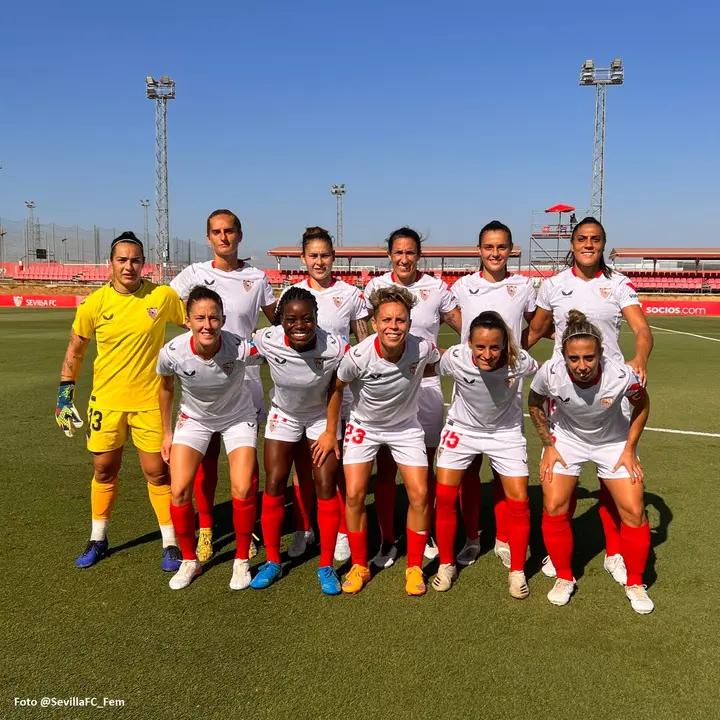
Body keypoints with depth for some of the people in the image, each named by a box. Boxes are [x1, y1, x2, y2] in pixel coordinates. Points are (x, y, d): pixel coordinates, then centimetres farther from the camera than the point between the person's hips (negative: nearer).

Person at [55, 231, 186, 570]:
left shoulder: (163, 296, -8)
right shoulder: (94, 303, -6)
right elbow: (75, 351, 6)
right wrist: (65, 392, 4)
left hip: (150, 401, -1)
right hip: (106, 401, 2)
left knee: (157, 472, 3)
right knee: (104, 471, 14)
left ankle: (171, 543, 18)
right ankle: (98, 540, 34)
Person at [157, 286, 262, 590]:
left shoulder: (241, 348, -35)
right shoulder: (172, 352, -27)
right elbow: (167, 387, -4)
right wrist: (167, 433, 3)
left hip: (238, 418, -1)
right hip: (194, 418, 2)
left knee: (243, 490, -13)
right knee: (179, 491, -7)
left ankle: (242, 561, 12)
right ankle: (189, 561, 18)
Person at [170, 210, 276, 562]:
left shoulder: (257, 278, 3)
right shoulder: (195, 273, 1)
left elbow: (279, 321, 14)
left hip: (244, 375, 0)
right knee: (206, 455, 5)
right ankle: (205, 530, 17)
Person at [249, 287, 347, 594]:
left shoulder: (334, 347, -32)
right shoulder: (267, 340, -28)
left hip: (322, 415, -1)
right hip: (283, 414, 1)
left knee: (326, 487, -3)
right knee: (274, 485, 1)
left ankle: (326, 566, 12)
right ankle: (272, 561, 19)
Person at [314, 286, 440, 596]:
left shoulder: (422, 349, -27)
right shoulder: (358, 356, -30)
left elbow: (439, 362, 2)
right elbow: (336, 388, -8)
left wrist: (412, 373, -6)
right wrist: (330, 432, -1)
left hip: (406, 426, 1)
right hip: (364, 425, -1)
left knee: (419, 494, -6)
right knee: (354, 494, -8)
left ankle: (414, 567, 13)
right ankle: (359, 566, 14)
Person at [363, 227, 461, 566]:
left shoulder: (436, 287, 0)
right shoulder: (375, 286, 2)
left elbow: (463, 324, 6)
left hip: (426, 383, 0)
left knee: (424, 466, 7)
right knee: (385, 467, 3)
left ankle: (425, 537, 24)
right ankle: (387, 542, 15)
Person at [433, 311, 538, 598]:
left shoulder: (519, 361, -29)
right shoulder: (455, 357, -30)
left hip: (506, 432, 0)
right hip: (462, 429, 1)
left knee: (519, 501, -3)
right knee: (445, 496, -1)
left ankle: (517, 572, 17)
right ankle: (446, 565, 20)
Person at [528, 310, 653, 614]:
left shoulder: (621, 374, -33)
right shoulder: (550, 373, -31)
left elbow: (641, 403, -9)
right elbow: (535, 404, -6)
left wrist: (630, 449, -8)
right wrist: (548, 446, -6)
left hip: (614, 442, 0)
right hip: (566, 439, 1)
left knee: (633, 511, -4)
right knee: (553, 507, -7)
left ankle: (635, 584, 19)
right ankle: (564, 578, 16)